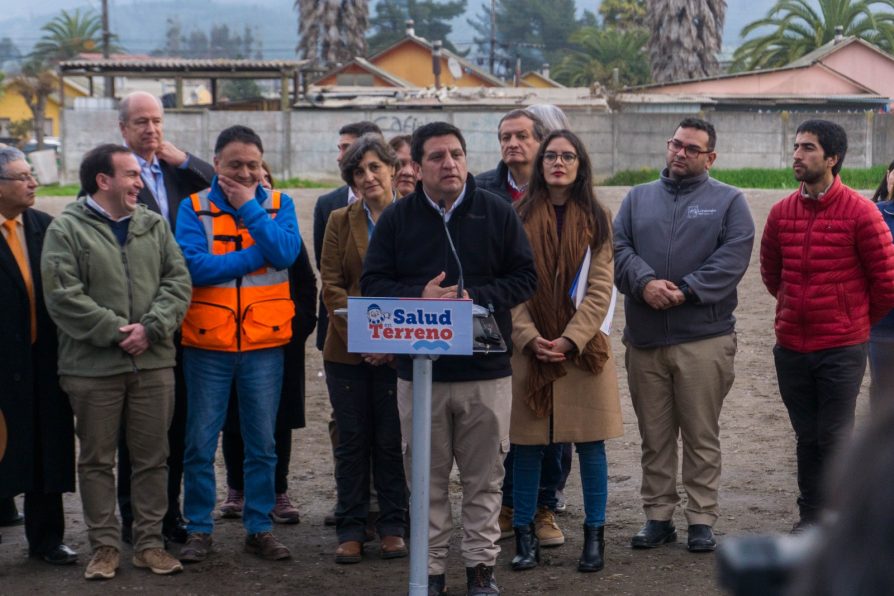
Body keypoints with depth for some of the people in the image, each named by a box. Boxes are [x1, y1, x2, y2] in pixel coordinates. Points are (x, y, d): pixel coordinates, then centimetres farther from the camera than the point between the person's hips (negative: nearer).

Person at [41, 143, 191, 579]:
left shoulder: (153, 225, 11)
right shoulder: (67, 229, -4)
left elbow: (178, 281, 4)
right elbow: (62, 296, -12)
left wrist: (151, 327, -11)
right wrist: (115, 331, -15)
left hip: (152, 362, 4)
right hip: (93, 366, -4)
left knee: (152, 457, 8)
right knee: (96, 460, 5)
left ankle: (149, 543, 18)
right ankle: (104, 547, 14)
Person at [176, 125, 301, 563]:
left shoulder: (279, 205, 5)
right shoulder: (194, 208, 0)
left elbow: (286, 253, -13)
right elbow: (194, 266, -14)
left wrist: (249, 207, -11)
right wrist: (258, 254, -13)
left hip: (264, 341, 1)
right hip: (208, 343, -1)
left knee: (262, 443, 8)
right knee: (200, 442, 4)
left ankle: (259, 527, 18)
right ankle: (198, 529, 15)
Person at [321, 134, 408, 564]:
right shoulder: (340, 221, 8)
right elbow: (331, 285, 2)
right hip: (347, 351, 2)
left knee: (391, 442, 3)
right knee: (352, 442, 5)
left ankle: (393, 528, 14)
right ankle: (351, 530, 13)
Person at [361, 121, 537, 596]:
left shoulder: (497, 214, 2)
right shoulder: (397, 218, 3)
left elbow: (525, 278, 2)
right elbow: (372, 284, 2)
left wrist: (477, 298, -14)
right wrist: (418, 298, -16)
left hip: (486, 370, 0)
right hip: (419, 370, 0)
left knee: (484, 476, 7)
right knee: (428, 476, 7)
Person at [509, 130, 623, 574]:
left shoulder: (595, 220, 5)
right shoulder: (519, 218, 4)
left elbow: (600, 289, -1)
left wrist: (570, 339, -12)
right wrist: (530, 337, -13)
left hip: (583, 349, 0)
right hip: (530, 349, 0)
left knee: (590, 444, 3)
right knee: (527, 446, 3)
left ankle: (594, 537, 11)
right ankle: (525, 537, 12)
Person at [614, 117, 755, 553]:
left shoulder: (729, 201, 6)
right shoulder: (638, 198, 15)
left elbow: (732, 258, -7)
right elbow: (619, 247, 3)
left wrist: (685, 291, -17)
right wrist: (644, 282, -16)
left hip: (704, 339, -3)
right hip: (643, 338, 3)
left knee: (702, 436, 1)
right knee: (654, 436, 8)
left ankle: (702, 519, 9)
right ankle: (658, 516, 17)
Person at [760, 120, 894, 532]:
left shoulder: (860, 213, -10)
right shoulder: (781, 213, 4)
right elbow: (771, 273, 20)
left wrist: (858, 322, 7)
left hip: (841, 349, -4)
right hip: (791, 347, 4)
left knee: (834, 438, -2)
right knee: (807, 436, 13)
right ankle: (809, 515, 24)